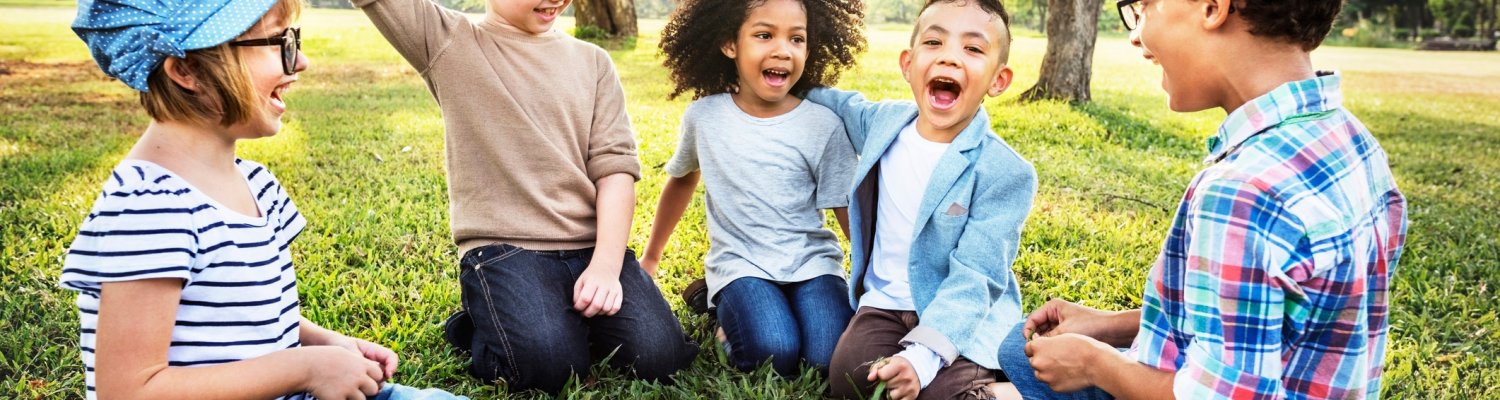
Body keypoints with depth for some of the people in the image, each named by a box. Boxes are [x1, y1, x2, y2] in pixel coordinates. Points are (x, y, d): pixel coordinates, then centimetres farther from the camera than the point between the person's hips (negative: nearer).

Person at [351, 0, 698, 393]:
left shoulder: (592, 61, 12)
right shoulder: (448, 42, 4)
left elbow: (615, 165, 3)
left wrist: (606, 263, -11)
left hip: (591, 245, 3)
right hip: (504, 247, -3)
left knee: (660, 354, -17)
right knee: (549, 363, -27)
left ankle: (570, 318, 12)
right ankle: (485, 324, 6)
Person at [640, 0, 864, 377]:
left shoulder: (824, 125, -6)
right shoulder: (704, 116, 0)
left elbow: (851, 212, 0)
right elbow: (682, 179, 19)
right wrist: (650, 258, 27)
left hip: (811, 261, 1)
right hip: (741, 263, 0)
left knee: (833, 358, -25)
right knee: (774, 354, -28)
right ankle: (726, 309, 3)